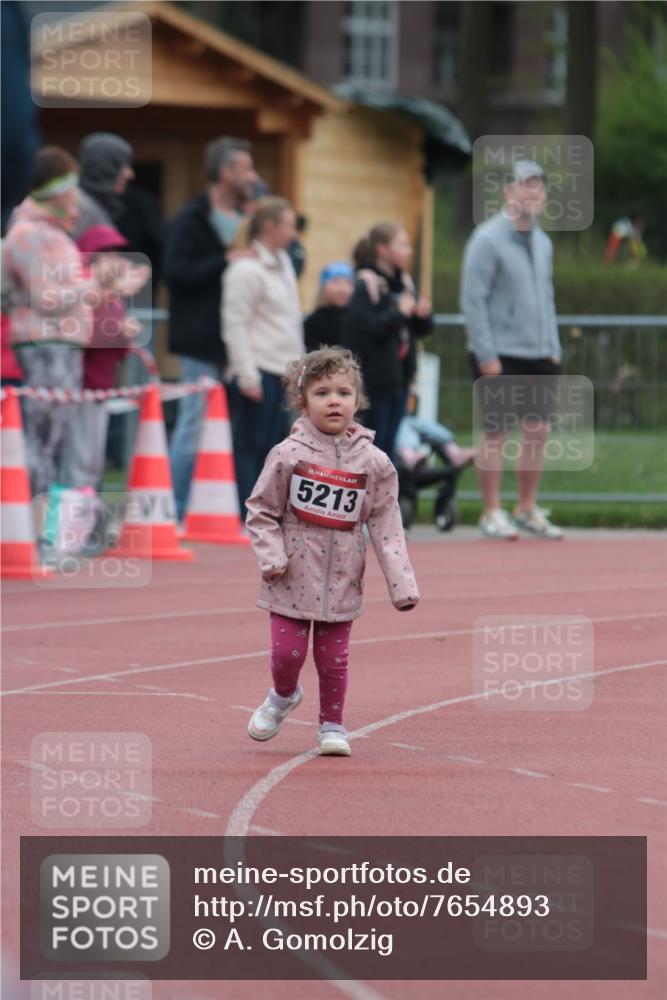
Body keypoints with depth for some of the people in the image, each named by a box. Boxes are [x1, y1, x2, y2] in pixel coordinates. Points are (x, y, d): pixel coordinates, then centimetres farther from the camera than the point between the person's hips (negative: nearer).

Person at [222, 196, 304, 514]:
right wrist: (247, 375, -17)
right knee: (249, 447, -7)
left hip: (282, 369, 9)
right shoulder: (246, 269, -11)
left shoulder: (283, 263, 16)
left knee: (270, 445, 8)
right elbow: (235, 325, -14)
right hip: (258, 370, -9)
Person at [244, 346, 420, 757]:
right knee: (288, 650, -1)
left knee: (334, 658, 5)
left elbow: (386, 525, 1)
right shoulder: (289, 454, -6)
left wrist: (402, 584, -4)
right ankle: (283, 696, 30)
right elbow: (261, 511, 1)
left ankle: (332, 724, 24)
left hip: (342, 579, 1)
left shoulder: (373, 462, -1)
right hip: (293, 577, -1)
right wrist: (272, 557, -12)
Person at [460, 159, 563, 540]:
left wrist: (554, 348, 13)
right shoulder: (488, 239, -9)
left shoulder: (542, 242, 14)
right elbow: (473, 300, -12)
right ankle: (492, 513, 4)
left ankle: (527, 509, 16)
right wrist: (486, 355, -16)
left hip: (538, 356, 7)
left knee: (538, 430, 6)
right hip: (500, 356, -7)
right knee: (496, 432, -3)